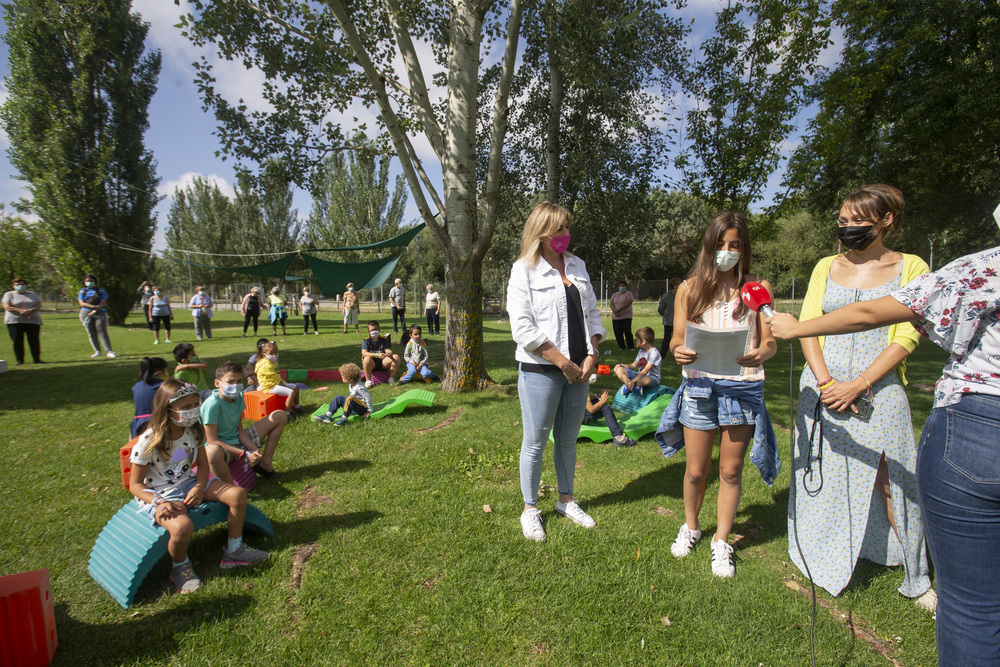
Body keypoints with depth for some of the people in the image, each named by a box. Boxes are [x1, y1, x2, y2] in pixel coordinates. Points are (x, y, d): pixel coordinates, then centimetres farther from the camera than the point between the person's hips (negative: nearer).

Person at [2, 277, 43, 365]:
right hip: (15, 321, -1)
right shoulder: (9, 294, 9)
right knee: (17, 342, -2)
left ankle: (37, 359, 4)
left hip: (33, 321, 1)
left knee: (34, 341, -3)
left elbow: (39, 305, 6)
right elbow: (7, 307, -5)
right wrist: (22, 312, -17)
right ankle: (19, 360, 7)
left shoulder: (32, 294, 17)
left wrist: (30, 310, -16)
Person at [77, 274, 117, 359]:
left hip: (100, 313, -2)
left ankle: (109, 352, -17)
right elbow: (81, 303, 1)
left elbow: (103, 303, -1)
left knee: (102, 332, -11)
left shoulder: (101, 290, 10)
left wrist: (94, 311, -13)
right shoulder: (82, 291, 14)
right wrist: (93, 306, -15)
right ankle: (97, 351, 10)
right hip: (86, 313, 2)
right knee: (91, 333, 3)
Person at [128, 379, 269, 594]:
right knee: (183, 526, -36)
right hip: (160, 494, -6)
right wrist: (159, 502, -29)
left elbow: (202, 464, 7)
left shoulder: (193, 431, -3)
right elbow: (135, 484, -13)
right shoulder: (149, 442, -19)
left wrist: (199, 487, -13)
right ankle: (180, 567, -1)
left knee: (238, 494, -12)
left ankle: (234, 550, 6)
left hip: (190, 483, 6)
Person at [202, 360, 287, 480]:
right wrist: (245, 454, -27)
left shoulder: (238, 397, -1)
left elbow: (239, 429, 3)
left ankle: (265, 465, 5)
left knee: (280, 416, 3)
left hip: (238, 441, 8)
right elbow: (212, 440, -24)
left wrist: (254, 450, -13)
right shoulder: (212, 404, -24)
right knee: (212, 452, -48)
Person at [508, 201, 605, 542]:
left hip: (579, 370, 5)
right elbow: (523, 329, -15)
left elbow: (592, 313, 13)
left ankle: (566, 500, 35)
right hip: (540, 370, -5)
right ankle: (530, 509, 24)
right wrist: (564, 363, -15)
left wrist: (591, 356, -2)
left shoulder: (578, 266, 11)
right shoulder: (524, 270, -8)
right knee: (535, 442, 6)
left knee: (568, 440, 17)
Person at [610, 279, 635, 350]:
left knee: (627, 332, -10)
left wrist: (618, 310, -20)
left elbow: (628, 303, -13)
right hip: (615, 317, 4)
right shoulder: (614, 295, 16)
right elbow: (611, 304, 6)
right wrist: (615, 311, -14)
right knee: (618, 333, 2)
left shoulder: (628, 294, 1)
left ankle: (631, 347, 3)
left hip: (626, 317, -4)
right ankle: (621, 346, 16)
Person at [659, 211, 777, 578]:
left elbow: (770, 343, 3)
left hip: (742, 387, 0)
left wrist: (760, 355, -20)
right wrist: (679, 351, -19)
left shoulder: (757, 287, 4)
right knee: (696, 469, 8)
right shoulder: (689, 288, 5)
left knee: (730, 470, 8)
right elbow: (676, 339, 4)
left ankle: (721, 542, 27)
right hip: (699, 385, 0)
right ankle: (690, 527, 35)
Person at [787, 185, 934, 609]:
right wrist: (824, 381, -10)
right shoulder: (826, 267, 10)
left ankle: (916, 580, 20)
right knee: (821, 474, 9)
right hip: (823, 384, 3)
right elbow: (807, 327, 4)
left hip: (877, 387, -2)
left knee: (893, 481, 1)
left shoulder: (910, 268, 2)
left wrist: (857, 385, -15)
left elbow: (906, 339, -5)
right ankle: (819, 563, 27)